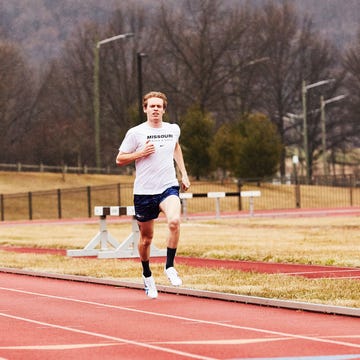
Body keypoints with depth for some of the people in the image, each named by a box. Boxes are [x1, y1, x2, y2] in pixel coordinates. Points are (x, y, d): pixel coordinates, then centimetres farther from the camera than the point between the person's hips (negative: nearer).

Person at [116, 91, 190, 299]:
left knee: (174, 221, -29)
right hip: (144, 191, -1)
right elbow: (120, 159, 3)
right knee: (146, 237, 8)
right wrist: (140, 153, -14)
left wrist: (184, 174, 24)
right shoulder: (135, 133, -4)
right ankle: (147, 275, 32)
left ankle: (170, 266, -15)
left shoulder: (173, 130, 7)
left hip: (168, 188, 1)